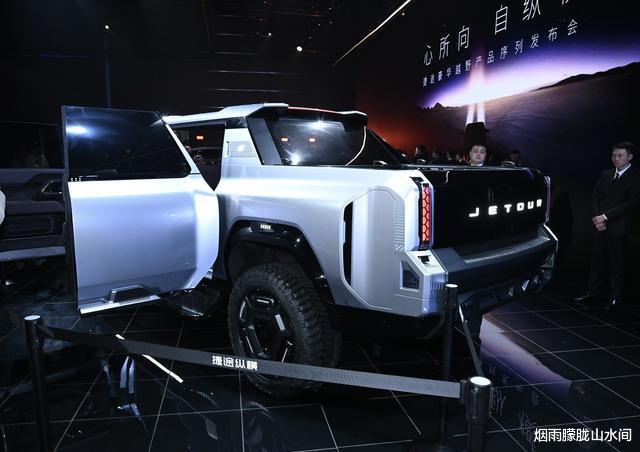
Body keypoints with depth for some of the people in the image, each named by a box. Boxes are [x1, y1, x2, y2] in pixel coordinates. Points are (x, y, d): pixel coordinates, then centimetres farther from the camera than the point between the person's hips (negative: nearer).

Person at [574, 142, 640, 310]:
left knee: (616, 263, 2)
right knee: (597, 261, 8)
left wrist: (606, 217, -15)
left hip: (618, 228, -5)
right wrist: (597, 217, -4)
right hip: (601, 226, 5)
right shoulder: (606, 174, 14)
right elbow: (595, 196, 11)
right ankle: (592, 294, 14)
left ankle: (615, 298, 12)